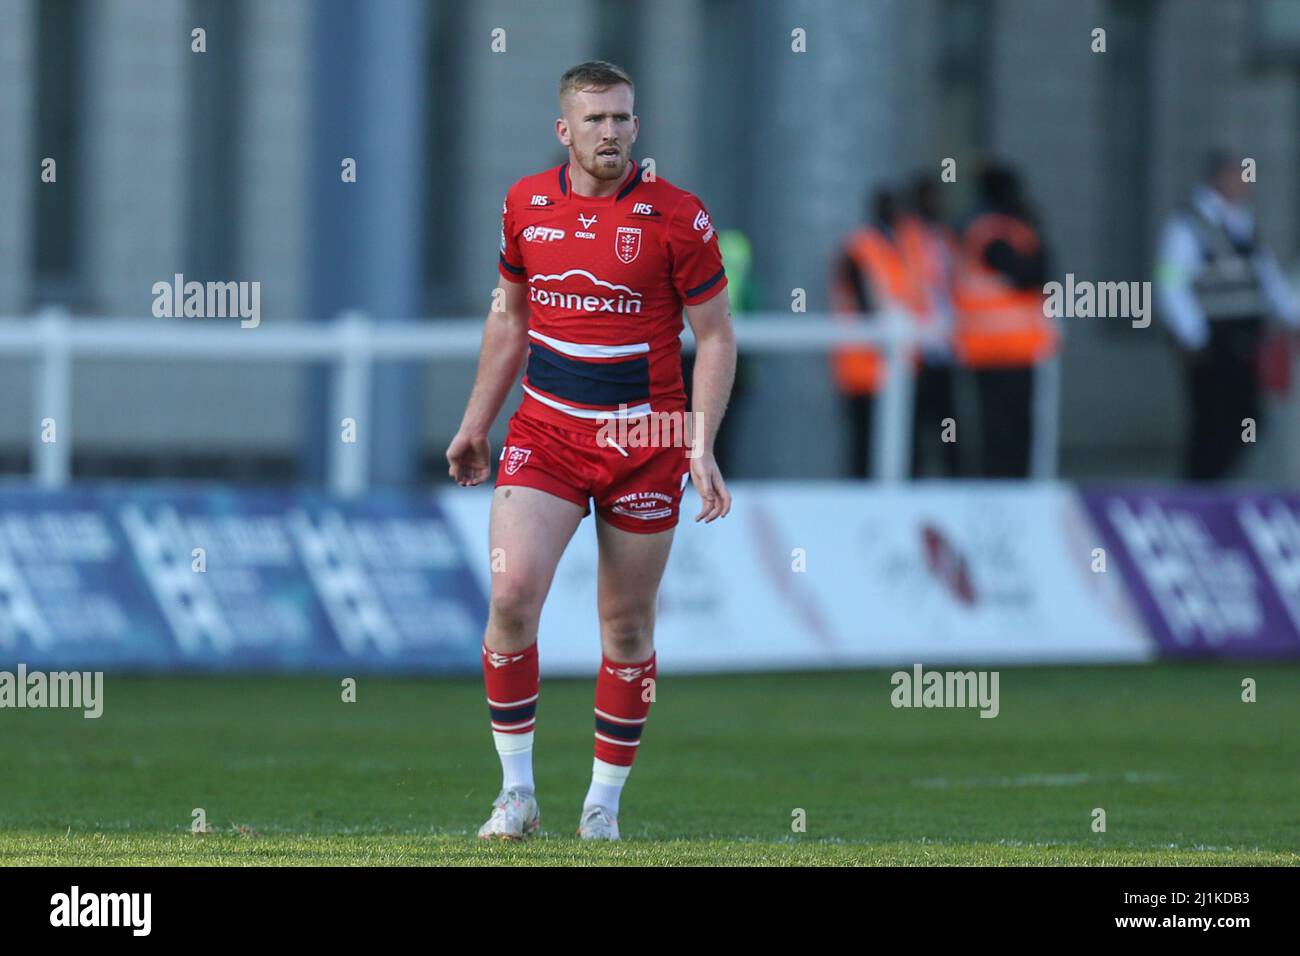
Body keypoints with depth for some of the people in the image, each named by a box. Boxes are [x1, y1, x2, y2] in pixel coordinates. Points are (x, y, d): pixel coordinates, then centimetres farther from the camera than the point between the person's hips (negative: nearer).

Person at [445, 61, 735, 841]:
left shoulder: (675, 216, -7)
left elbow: (717, 337, -2)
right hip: (545, 433, 2)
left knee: (628, 625, 4)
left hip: (644, 444, -2)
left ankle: (604, 802, 17)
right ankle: (517, 791, -5)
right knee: (513, 593, -15)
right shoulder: (526, 205, 4)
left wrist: (703, 448, -11)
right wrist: (476, 424, 18)